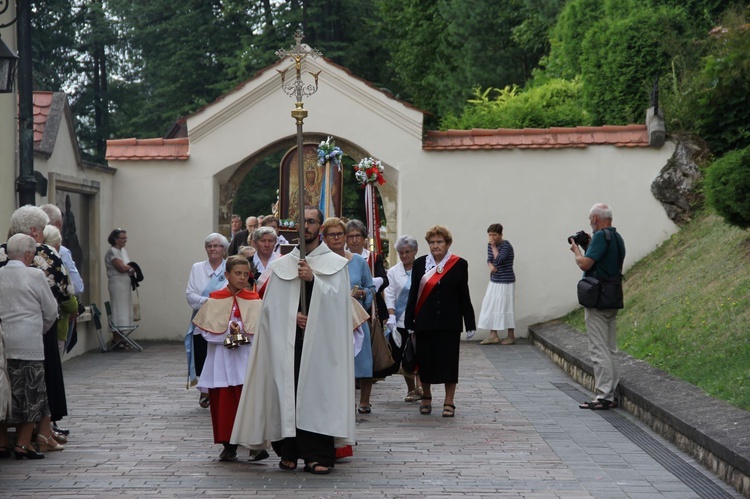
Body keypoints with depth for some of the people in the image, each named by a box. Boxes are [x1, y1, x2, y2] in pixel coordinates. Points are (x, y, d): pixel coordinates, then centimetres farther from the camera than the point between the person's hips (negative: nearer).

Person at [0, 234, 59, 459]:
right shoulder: (35, 276, -8)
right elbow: (51, 311, 0)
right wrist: (40, 330, 16)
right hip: (28, 345, -5)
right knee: (30, 393, 5)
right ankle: (23, 443, 5)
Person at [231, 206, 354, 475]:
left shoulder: (336, 263, 8)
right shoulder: (282, 265, 13)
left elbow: (337, 299, -5)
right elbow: (271, 304, 7)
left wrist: (313, 279, -16)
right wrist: (292, 315, -10)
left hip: (321, 339, -2)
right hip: (288, 339, 2)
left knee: (319, 392, -7)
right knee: (288, 391, -2)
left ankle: (318, 455, -5)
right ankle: (289, 451, 6)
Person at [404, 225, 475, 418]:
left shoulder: (459, 264, 1)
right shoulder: (420, 264, 4)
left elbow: (464, 296, 2)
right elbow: (413, 294, 5)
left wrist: (469, 323, 1)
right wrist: (409, 321, 2)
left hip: (450, 322, -1)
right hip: (425, 322, 1)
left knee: (449, 360, 1)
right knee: (425, 359, 7)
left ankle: (449, 402, 10)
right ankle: (426, 398, 26)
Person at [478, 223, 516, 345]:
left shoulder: (506, 246, -16)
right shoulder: (490, 245, 7)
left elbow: (499, 259, -27)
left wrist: (494, 246, -19)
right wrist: (491, 267, -11)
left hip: (506, 282, -8)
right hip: (494, 281, 8)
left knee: (506, 307, -2)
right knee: (491, 306, 6)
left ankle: (511, 336, 9)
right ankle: (493, 335, 12)